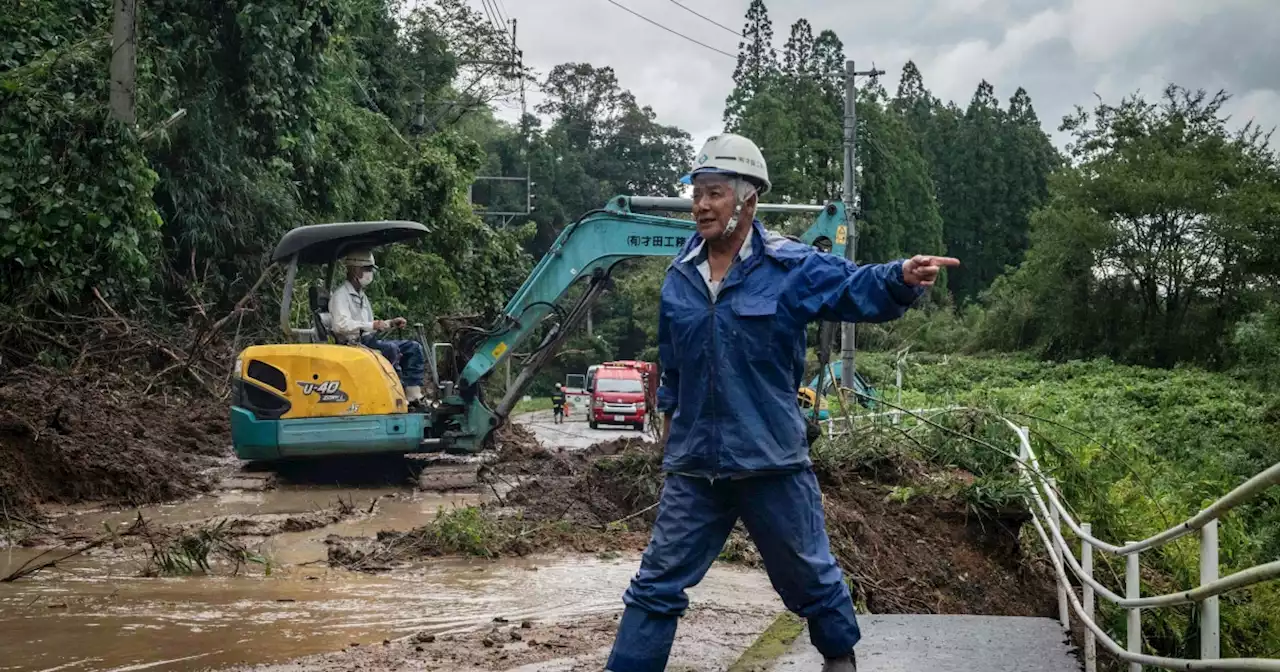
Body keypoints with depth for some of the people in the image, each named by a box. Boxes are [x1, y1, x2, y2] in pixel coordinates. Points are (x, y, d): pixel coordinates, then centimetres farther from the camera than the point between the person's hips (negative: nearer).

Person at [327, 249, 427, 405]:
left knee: (413, 348, -2)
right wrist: (372, 326, -28)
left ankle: (413, 396, -12)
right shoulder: (340, 294, -8)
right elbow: (341, 325, -24)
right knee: (391, 349, -32)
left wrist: (390, 323, 11)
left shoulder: (362, 296, 24)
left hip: (368, 341, 10)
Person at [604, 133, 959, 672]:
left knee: (809, 576, 15)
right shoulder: (679, 276, 6)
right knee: (658, 583, 6)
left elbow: (860, 288, -16)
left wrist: (903, 277, -37)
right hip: (694, 463, 3)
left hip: (772, 460, -3)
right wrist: (669, 418, 25)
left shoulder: (791, 267, -7)